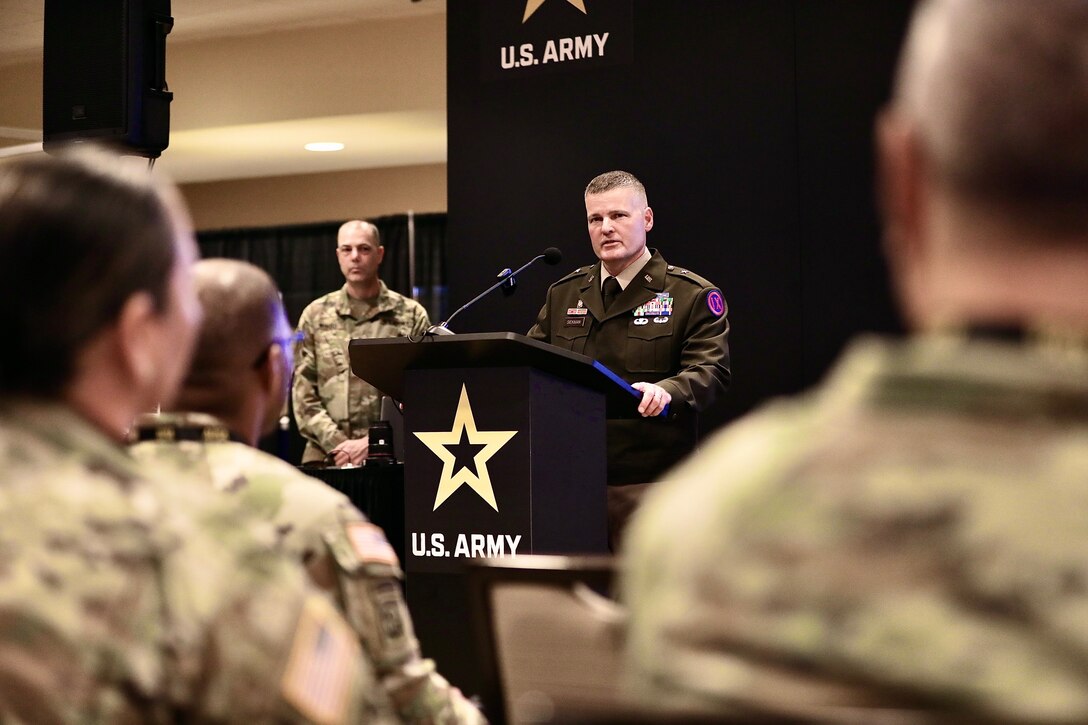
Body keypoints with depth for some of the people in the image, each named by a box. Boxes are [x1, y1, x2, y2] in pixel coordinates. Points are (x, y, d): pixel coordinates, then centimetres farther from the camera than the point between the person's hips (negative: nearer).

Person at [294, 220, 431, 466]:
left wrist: (371, 443, -8)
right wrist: (337, 444, -6)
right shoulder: (315, 315, 12)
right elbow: (303, 392, 7)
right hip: (325, 455, 1)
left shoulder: (412, 316, 7)